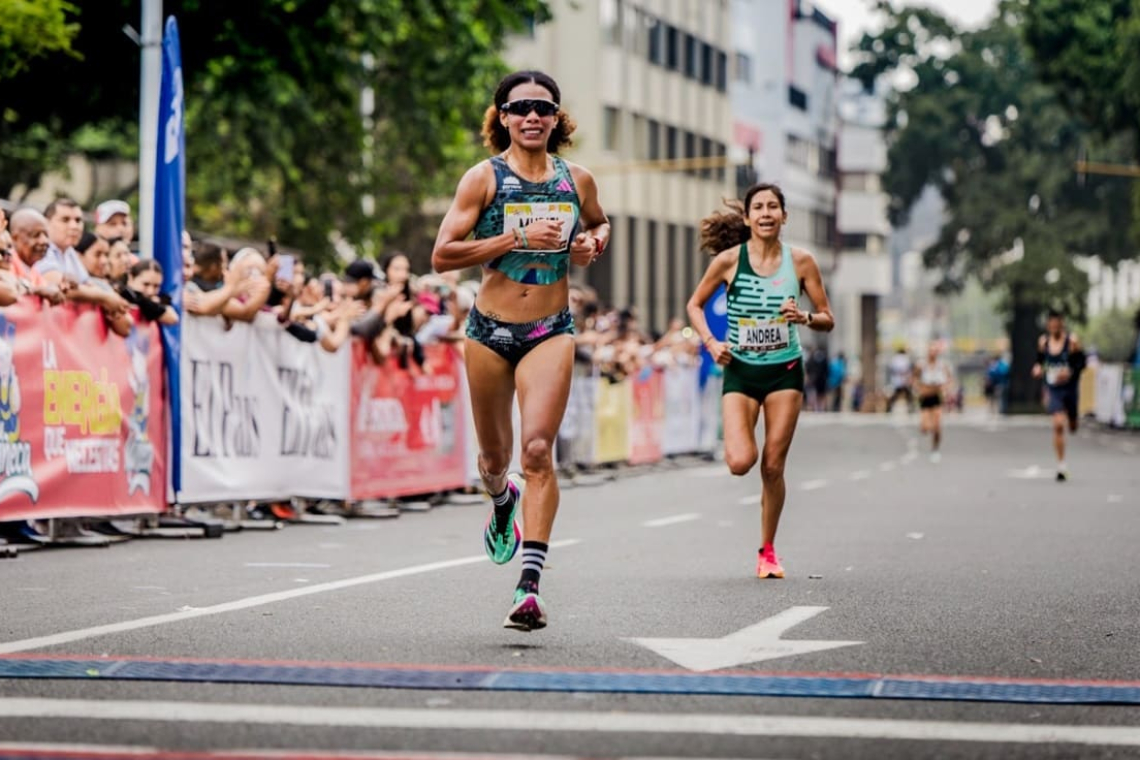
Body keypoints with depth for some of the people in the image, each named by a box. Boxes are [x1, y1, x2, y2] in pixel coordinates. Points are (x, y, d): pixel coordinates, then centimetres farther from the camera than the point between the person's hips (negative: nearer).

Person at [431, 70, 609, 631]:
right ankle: (502, 501, 52)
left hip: (550, 332, 0)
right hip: (490, 330, 0)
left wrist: (593, 244, 3)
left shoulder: (577, 180, 5)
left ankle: (530, 584, -19)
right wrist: (517, 237, -18)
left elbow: (600, 224, 27)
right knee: (494, 454, 14)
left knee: (538, 449, -17)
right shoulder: (484, 178, -5)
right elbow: (442, 255, -11)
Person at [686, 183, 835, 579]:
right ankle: (740, 439, 24)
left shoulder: (801, 262, -3)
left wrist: (806, 317, -18)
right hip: (740, 371, -1)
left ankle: (767, 551, 17)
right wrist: (710, 342, -8)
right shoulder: (729, 260, -6)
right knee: (740, 462, -16)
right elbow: (695, 304, 8)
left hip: (785, 371, 1)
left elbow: (828, 320, 3)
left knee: (773, 466, 1)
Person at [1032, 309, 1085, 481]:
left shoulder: (1072, 341, -9)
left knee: (1072, 427, 13)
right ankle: (1061, 465, -10)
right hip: (1052, 390, 1)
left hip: (1069, 389, -1)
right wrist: (1038, 368, -6)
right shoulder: (1043, 341, 1)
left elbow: (1082, 362, -6)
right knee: (1058, 425, -16)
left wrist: (1070, 372, -23)